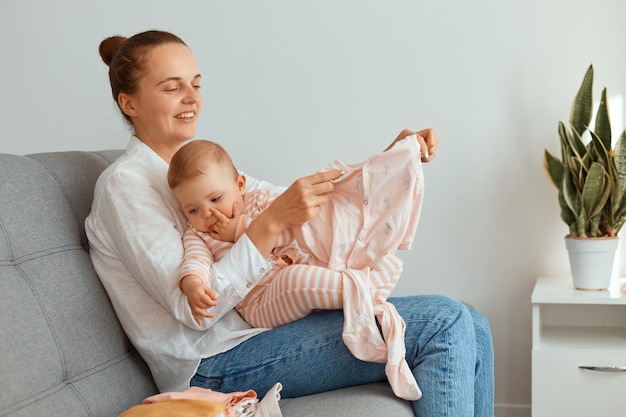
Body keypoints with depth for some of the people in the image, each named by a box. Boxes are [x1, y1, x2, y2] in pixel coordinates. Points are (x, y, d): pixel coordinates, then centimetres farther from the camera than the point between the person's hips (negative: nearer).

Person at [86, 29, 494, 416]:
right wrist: (272, 223, -27)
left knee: (471, 328, -4)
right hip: (218, 364, -8)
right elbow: (195, 309, -19)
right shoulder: (124, 183, -9)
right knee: (444, 323, -18)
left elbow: (314, 198, 18)